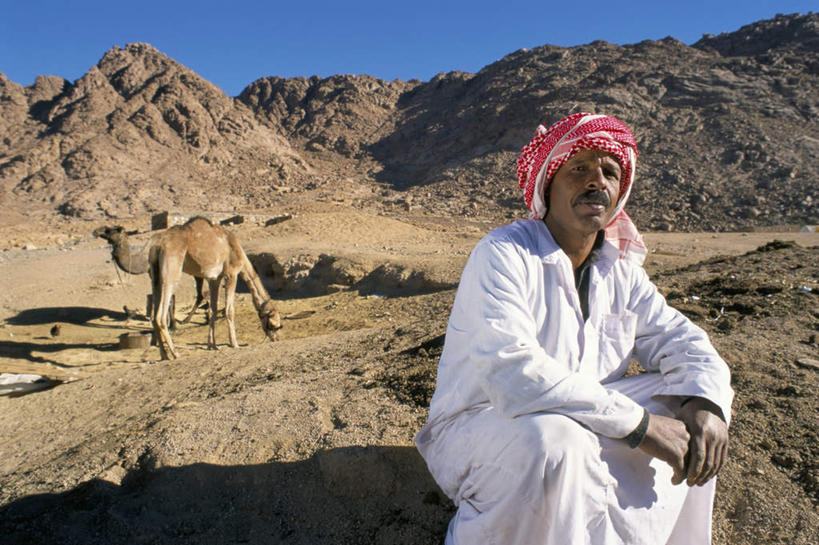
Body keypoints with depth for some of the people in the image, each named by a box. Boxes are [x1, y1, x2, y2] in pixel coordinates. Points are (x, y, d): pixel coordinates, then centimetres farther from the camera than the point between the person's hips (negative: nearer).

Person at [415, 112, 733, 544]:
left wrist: (705, 401, -17)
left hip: (582, 424, 7)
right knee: (552, 438, -36)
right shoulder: (504, 254, -20)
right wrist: (638, 423, -28)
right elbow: (511, 370, -32)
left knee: (684, 398, -3)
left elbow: (678, 339, 6)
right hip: (478, 426, -6)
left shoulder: (619, 270, 2)